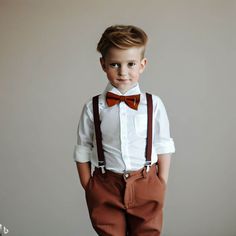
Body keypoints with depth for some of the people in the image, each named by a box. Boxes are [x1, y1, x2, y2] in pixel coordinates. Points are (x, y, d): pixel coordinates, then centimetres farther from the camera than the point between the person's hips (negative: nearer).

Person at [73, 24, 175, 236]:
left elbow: (163, 146, 2)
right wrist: (87, 186, 2)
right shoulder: (93, 107, -6)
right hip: (105, 187, 0)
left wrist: (163, 183, 2)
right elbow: (83, 149, 2)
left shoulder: (154, 104, -6)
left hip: (146, 186, 0)